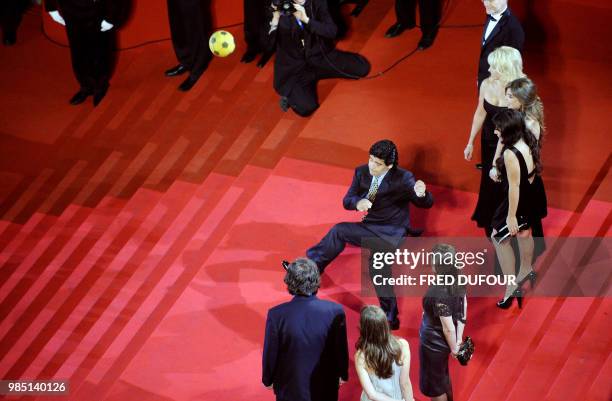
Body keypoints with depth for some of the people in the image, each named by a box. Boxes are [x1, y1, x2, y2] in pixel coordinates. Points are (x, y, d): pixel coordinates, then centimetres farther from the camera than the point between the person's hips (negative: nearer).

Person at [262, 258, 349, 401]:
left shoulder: (277, 315, -23)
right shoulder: (335, 311, -19)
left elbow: (270, 353, -12)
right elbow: (341, 349, -6)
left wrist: (267, 379, 8)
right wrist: (342, 374, 13)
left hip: (291, 388, -1)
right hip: (326, 389, 1)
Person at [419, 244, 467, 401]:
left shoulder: (438, 293, -36)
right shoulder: (458, 281, -12)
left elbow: (448, 328, -27)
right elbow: (462, 312, -1)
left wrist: (454, 349, -11)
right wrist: (459, 340, 8)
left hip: (434, 344, -7)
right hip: (442, 341, 7)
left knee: (433, 384, 18)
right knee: (443, 376, 31)